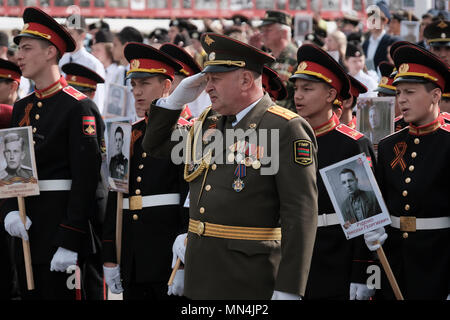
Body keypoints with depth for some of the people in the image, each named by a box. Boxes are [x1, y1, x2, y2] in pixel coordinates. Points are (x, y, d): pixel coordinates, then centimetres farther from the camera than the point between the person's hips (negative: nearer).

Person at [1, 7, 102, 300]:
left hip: (61, 227, -7)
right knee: (30, 293, 11)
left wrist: (70, 242, -18)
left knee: (60, 293, -4)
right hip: (26, 227, 7)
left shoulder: (78, 106, -9)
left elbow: (86, 178, -14)